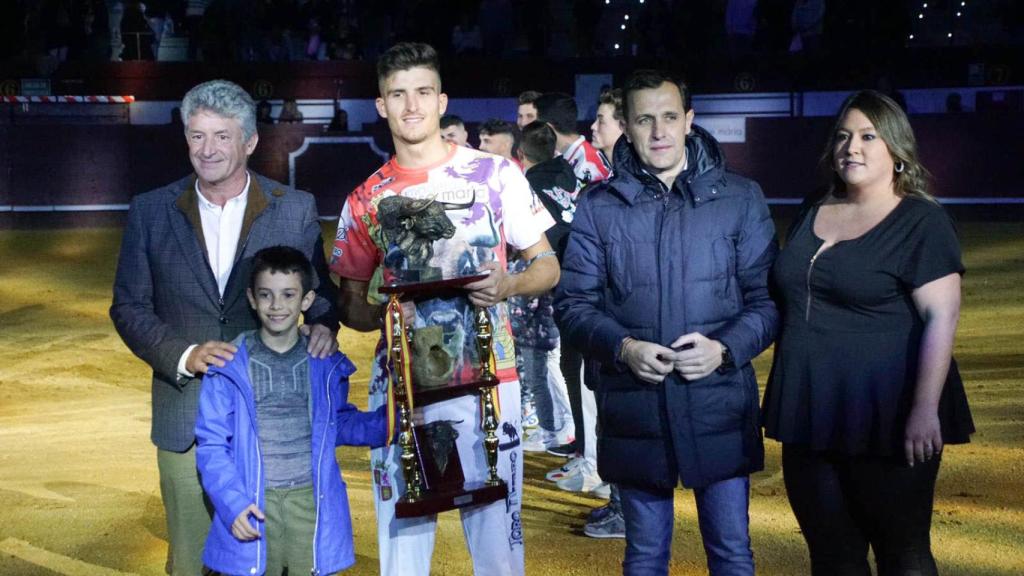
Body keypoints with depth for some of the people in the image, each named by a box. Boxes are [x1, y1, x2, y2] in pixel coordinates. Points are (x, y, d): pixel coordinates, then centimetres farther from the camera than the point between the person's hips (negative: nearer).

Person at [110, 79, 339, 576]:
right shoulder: (151, 212, 3)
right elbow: (128, 306, 5)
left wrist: (322, 326, -15)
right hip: (186, 415, 1)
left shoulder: (296, 209, 1)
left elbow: (319, 291, 9)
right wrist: (183, 356, -12)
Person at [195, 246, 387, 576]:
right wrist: (233, 503, -14)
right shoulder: (230, 366, -2)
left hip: (312, 504, 2)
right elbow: (212, 444, -2)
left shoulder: (326, 364, 5)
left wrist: (387, 422, 1)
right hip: (253, 506, -1)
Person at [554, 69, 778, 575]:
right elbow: (573, 304, 2)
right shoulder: (598, 205, 3)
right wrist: (623, 348, -15)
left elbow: (768, 297, 1)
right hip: (634, 411, 1)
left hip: (720, 406, 0)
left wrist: (725, 349, -16)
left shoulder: (740, 198, 2)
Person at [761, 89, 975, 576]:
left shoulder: (920, 221, -7)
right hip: (810, 417, 6)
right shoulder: (812, 214, 12)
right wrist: (786, 397, 15)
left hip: (884, 421, -6)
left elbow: (941, 317, -14)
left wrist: (925, 408, -22)